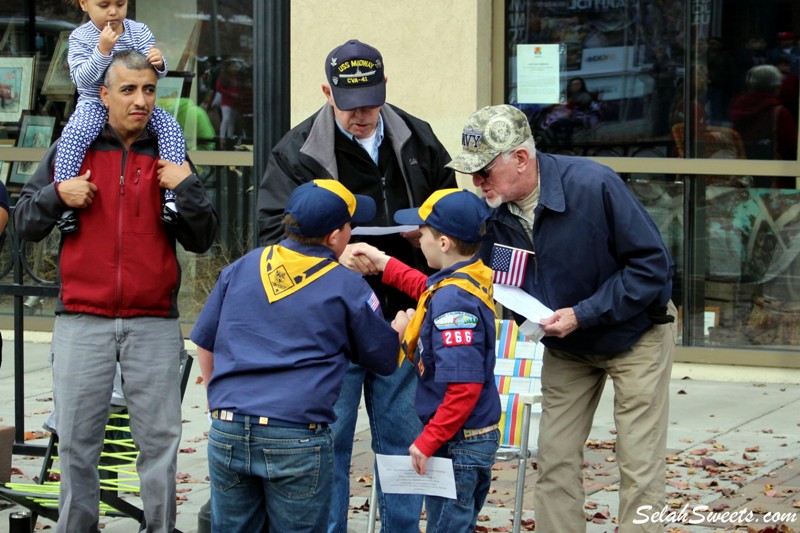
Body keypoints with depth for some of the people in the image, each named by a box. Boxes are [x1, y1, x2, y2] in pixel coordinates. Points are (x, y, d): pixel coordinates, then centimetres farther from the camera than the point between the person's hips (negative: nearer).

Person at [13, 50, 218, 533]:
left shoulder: (169, 156, 10)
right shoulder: (71, 149, 8)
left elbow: (201, 240, 7)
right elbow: (25, 223, 11)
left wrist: (188, 189, -7)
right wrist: (57, 196, -7)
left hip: (154, 322, 0)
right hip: (83, 319, 0)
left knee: (160, 438, 0)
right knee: (77, 440, 2)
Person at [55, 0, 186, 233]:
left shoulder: (140, 32, -1)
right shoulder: (80, 37, -9)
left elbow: (155, 74, 1)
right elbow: (80, 78, -19)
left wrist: (158, 64, -24)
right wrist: (102, 50, -31)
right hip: (94, 105, -3)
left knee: (171, 128, -21)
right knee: (73, 135, -32)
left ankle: (172, 194, -22)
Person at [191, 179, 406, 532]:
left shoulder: (243, 267, 12)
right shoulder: (347, 287, 1)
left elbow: (204, 342, 19)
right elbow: (384, 360, 12)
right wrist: (400, 327, 34)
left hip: (227, 431, 4)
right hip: (297, 439, -4)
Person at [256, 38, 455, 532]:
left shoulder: (417, 139, 6)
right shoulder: (297, 152, -5)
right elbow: (275, 233, -11)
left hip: (403, 314, 3)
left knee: (404, 437, 11)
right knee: (330, 441, 3)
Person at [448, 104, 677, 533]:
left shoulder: (593, 186, -29)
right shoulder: (492, 211, -13)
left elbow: (653, 265, -25)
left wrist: (583, 314, -29)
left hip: (635, 334, -5)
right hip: (565, 347, 5)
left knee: (639, 468, -6)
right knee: (555, 461, 3)